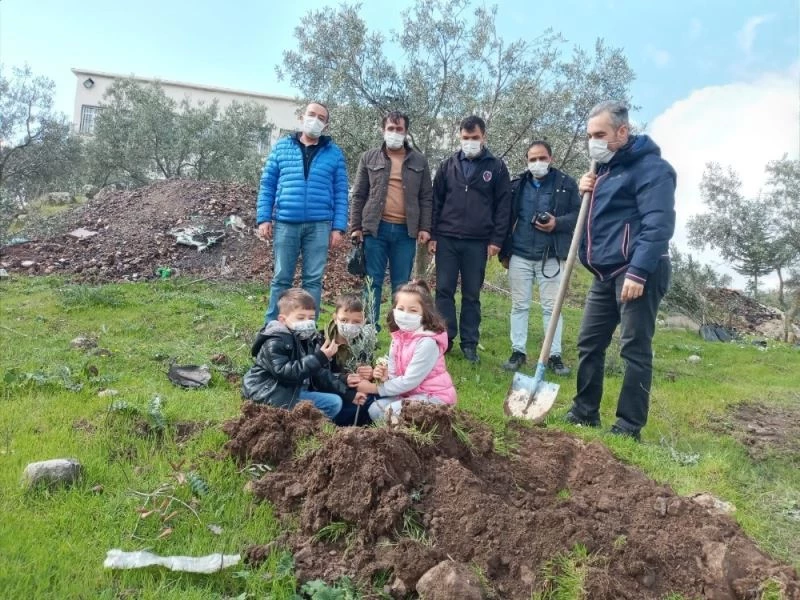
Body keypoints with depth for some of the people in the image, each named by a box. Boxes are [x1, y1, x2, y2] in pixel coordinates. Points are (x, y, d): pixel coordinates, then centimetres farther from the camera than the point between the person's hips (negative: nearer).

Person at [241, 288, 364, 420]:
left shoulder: (308, 340, 10)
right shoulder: (275, 343, -16)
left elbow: (320, 374, 11)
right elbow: (286, 373, -28)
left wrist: (348, 393, 4)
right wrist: (318, 358, -32)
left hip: (297, 389, 9)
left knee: (335, 402, 8)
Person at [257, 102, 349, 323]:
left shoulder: (334, 153, 9)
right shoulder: (282, 146, 10)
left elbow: (341, 192, 5)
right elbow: (267, 185, 9)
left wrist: (338, 227, -3)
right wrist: (264, 218, 0)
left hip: (319, 225, 0)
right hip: (285, 223, 0)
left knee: (313, 279, 3)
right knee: (281, 278, 5)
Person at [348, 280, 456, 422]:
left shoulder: (427, 342, -23)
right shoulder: (398, 338, 2)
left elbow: (409, 381, -22)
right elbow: (396, 376, 7)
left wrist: (374, 388, -15)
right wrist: (385, 376, -17)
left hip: (434, 397, -7)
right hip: (411, 393, 7)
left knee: (391, 412, -24)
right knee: (375, 409, -10)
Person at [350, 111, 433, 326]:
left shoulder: (419, 161, 10)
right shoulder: (369, 158, 8)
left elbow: (426, 198, 8)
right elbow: (358, 195, 7)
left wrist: (425, 228, -1)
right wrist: (356, 227, 0)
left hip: (406, 231, 1)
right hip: (375, 228, -1)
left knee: (401, 285, 6)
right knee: (372, 282, 2)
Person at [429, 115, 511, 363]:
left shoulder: (497, 167, 4)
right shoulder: (448, 165, 9)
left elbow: (503, 206, 1)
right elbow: (436, 201, 9)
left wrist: (496, 239, -6)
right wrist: (432, 235, 2)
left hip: (478, 242, -2)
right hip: (446, 239, 2)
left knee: (472, 295, 5)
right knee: (444, 291, 3)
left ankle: (469, 343, 13)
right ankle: (444, 338, 13)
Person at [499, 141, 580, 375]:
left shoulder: (566, 184, 2)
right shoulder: (517, 184, 8)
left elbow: (578, 214, 2)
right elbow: (507, 218, 11)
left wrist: (558, 223, -17)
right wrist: (504, 252, 8)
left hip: (551, 256, -2)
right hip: (519, 256, 2)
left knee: (551, 307, 2)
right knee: (519, 305, 6)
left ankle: (554, 355, 9)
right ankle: (518, 351, 14)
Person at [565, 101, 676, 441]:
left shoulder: (651, 167, -10)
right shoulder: (606, 167, 19)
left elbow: (658, 224, -20)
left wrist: (638, 273, -26)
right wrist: (587, 193, 6)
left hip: (638, 272, -9)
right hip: (606, 273, 9)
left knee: (635, 350, -5)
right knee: (589, 344, 10)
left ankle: (629, 429, 2)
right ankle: (584, 413, 21)